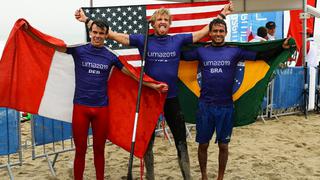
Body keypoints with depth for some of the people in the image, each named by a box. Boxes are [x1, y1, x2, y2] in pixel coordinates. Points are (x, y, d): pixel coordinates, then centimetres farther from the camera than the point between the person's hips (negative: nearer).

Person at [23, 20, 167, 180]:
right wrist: (28, 30, -18)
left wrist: (153, 85, 9)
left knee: (99, 150, 13)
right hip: (80, 107, -1)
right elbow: (51, 44, -7)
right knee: (80, 150, 6)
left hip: (101, 108, 2)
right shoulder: (78, 50, -1)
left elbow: (131, 74, 10)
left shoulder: (110, 56, 4)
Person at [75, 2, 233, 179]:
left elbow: (204, 31, 7)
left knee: (181, 140, 7)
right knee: (148, 140, 13)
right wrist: (87, 21, -7)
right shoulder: (143, 40, -3)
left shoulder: (178, 40, 1)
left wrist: (222, 14, 8)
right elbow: (113, 34, -5)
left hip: (172, 98, 1)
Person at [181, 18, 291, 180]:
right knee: (203, 145, 11)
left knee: (223, 146, 11)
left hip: (226, 107, 0)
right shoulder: (201, 51, 2)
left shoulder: (235, 51, 1)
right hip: (205, 106, 0)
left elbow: (261, 56, 2)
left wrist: (282, 47, -4)